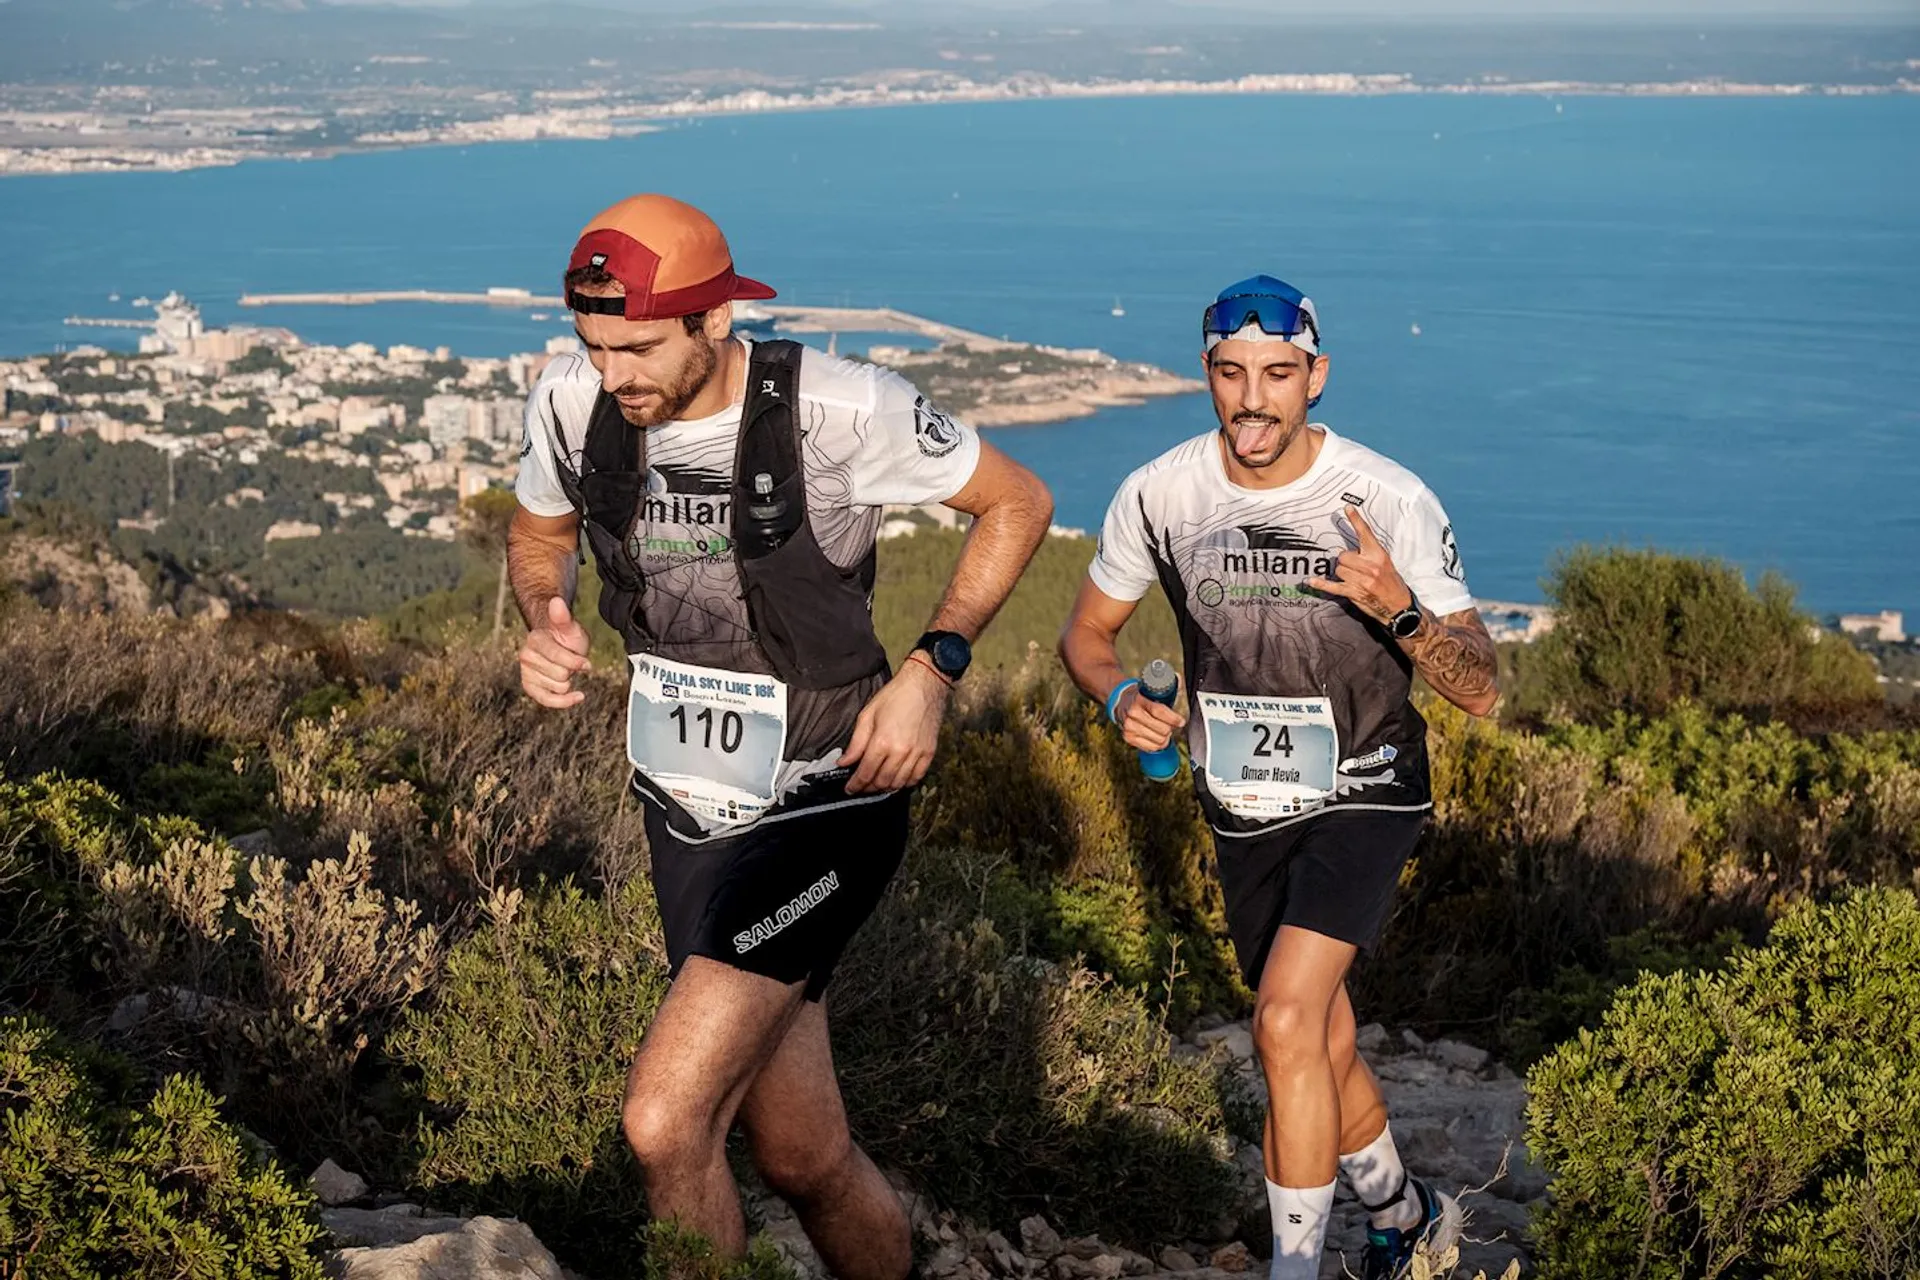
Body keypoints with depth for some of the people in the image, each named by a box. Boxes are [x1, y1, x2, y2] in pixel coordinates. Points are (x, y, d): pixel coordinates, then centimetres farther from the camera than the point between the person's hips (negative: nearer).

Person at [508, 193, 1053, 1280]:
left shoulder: (840, 408, -20)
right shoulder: (571, 404, -8)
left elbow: (1018, 502, -6)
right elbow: (539, 534, 13)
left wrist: (932, 670, -15)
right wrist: (545, 625, -9)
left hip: (825, 812, -5)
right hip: (686, 812, 5)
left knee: (665, 1123, -21)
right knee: (806, 1161, 15)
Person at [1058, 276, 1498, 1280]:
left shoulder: (1388, 500, -20)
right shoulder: (1160, 494, -13)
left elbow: (1480, 691, -17)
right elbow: (1086, 631, 4)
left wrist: (1399, 609, -37)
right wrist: (1120, 698, -19)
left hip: (1365, 793, -4)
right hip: (1243, 810, 4)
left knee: (1287, 1023, -24)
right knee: (1321, 1053, 18)